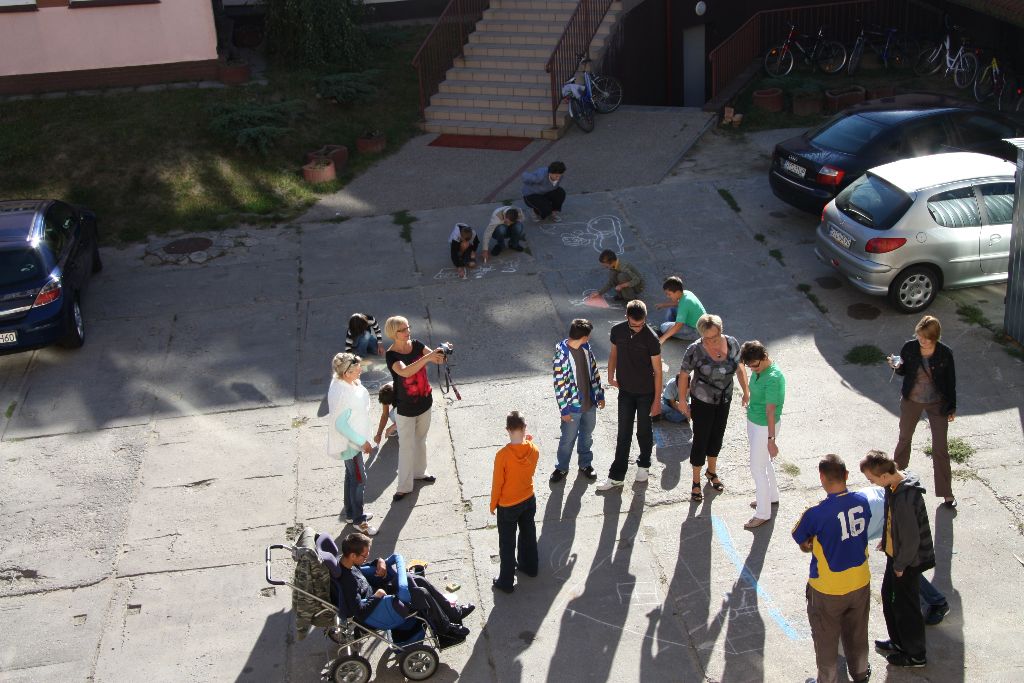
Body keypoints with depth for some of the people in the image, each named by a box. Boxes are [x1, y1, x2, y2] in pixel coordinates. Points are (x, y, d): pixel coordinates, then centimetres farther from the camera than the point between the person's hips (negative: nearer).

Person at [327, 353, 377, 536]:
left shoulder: (343, 381, -5)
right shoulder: (342, 395, -35)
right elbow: (341, 425, -28)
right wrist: (363, 442, -20)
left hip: (352, 440, 10)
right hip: (349, 443, -10)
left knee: (351, 475, 23)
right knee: (359, 479, 5)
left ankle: (351, 513, 40)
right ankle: (359, 520, 21)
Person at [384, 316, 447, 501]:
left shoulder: (416, 345, -4)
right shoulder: (391, 355, -22)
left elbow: (437, 359, -11)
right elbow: (405, 372, -40)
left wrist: (443, 352, -35)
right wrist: (427, 357, -48)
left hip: (424, 402, 6)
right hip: (405, 408, -6)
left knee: (420, 440, 22)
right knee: (407, 446, 2)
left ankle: (418, 472, 42)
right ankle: (404, 486, 12)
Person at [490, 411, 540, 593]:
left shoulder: (502, 455, -28)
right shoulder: (534, 450, -15)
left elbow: (497, 483, -18)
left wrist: (493, 505, -2)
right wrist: (527, 440, 6)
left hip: (508, 506, -4)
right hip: (529, 500, 5)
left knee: (507, 544, 10)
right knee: (528, 535, 26)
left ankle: (506, 582, 21)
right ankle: (529, 566, 47)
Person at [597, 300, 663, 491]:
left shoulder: (651, 338, -20)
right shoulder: (617, 331, -9)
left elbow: (657, 370, -14)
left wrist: (657, 400, -12)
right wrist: (611, 377, 3)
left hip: (646, 393, -3)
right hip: (625, 391, 3)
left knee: (644, 431, 14)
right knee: (623, 434, 7)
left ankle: (644, 464, 37)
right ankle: (616, 475, 13)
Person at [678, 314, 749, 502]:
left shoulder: (732, 343, -12)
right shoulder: (695, 350, -23)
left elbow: (739, 367, 3)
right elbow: (683, 375, -13)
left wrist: (746, 392, 4)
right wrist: (682, 401, -8)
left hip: (724, 401, 4)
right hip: (702, 402, -4)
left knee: (717, 437, 20)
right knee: (700, 440, 3)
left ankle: (712, 471, 44)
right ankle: (696, 482, 21)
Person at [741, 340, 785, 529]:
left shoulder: (773, 378, -30)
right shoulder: (758, 370, -3)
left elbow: (771, 411, -28)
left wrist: (771, 439, -24)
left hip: (765, 427, -9)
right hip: (753, 422, 9)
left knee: (757, 468, 1)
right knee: (764, 462, 25)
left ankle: (763, 513, 14)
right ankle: (772, 496, 45)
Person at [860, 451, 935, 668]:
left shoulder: (904, 499, -36)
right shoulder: (896, 483, -7)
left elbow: (911, 540, -28)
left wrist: (900, 565, -15)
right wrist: (886, 539, 16)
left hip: (907, 562, -9)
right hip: (896, 554, 9)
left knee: (906, 607, 10)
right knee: (889, 596, 24)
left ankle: (916, 655, 30)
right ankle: (898, 641, 44)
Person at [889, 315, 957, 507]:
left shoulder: (945, 353, -17)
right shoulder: (909, 348, -15)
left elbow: (950, 381, -6)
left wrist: (952, 407, -2)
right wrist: (896, 367, -23)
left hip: (937, 403, -2)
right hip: (911, 401, 2)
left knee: (940, 448, 3)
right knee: (904, 439, 20)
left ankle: (946, 492, 15)